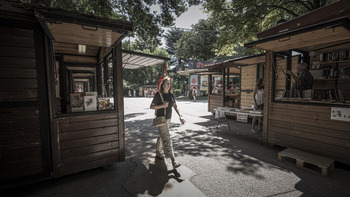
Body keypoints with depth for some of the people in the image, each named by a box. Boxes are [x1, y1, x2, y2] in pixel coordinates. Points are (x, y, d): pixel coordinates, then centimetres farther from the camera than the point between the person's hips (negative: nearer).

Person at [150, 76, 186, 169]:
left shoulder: (171, 94, 6)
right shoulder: (158, 94, -11)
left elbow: (175, 106, 6)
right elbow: (151, 106, -7)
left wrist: (180, 116, -6)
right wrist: (162, 105, -21)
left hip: (168, 119, 7)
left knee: (161, 136, 20)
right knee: (167, 139, -9)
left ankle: (157, 152, 40)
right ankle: (173, 160, -8)